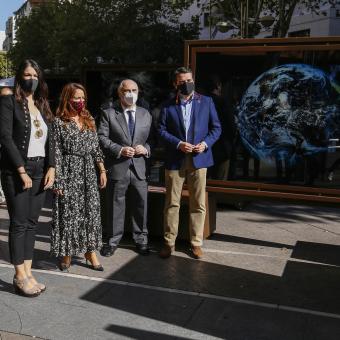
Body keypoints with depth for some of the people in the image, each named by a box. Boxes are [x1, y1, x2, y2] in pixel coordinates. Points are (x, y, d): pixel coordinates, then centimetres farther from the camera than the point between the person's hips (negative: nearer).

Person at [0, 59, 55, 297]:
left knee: (32, 223, 7)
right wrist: (21, 171, -15)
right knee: (19, 223, -2)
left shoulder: (42, 106, 15)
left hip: (40, 171, 6)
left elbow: (49, 140, 12)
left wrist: (51, 167, -1)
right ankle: (20, 277, 6)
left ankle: (28, 272, 14)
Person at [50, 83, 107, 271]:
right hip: (69, 173, -5)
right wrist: (58, 181, -11)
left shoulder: (89, 120, 11)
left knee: (91, 212, 6)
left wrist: (102, 170, 7)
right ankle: (66, 252, 15)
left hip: (89, 173, 5)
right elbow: (56, 153, -7)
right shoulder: (59, 122, -4)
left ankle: (90, 251, 16)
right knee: (68, 213, 1)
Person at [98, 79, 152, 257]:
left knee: (140, 204, 8)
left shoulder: (145, 114, 13)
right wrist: (120, 150, -16)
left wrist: (145, 149, -8)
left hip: (139, 167, 3)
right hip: (117, 167, -3)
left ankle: (141, 239, 23)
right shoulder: (108, 114, 2)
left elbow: (151, 139, 13)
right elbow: (102, 138, -4)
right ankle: (112, 240, 20)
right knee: (115, 205, 6)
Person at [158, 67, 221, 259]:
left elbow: (216, 127, 7)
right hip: (175, 160, 0)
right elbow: (162, 130, 1)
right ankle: (169, 242, 14)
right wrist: (178, 144, -13)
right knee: (172, 203, 3)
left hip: (199, 159, 0)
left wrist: (206, 143, -10)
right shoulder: (168, 106, 7)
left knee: (198, 204, 4)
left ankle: (196, 243, 15)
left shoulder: (206, 102, 8)